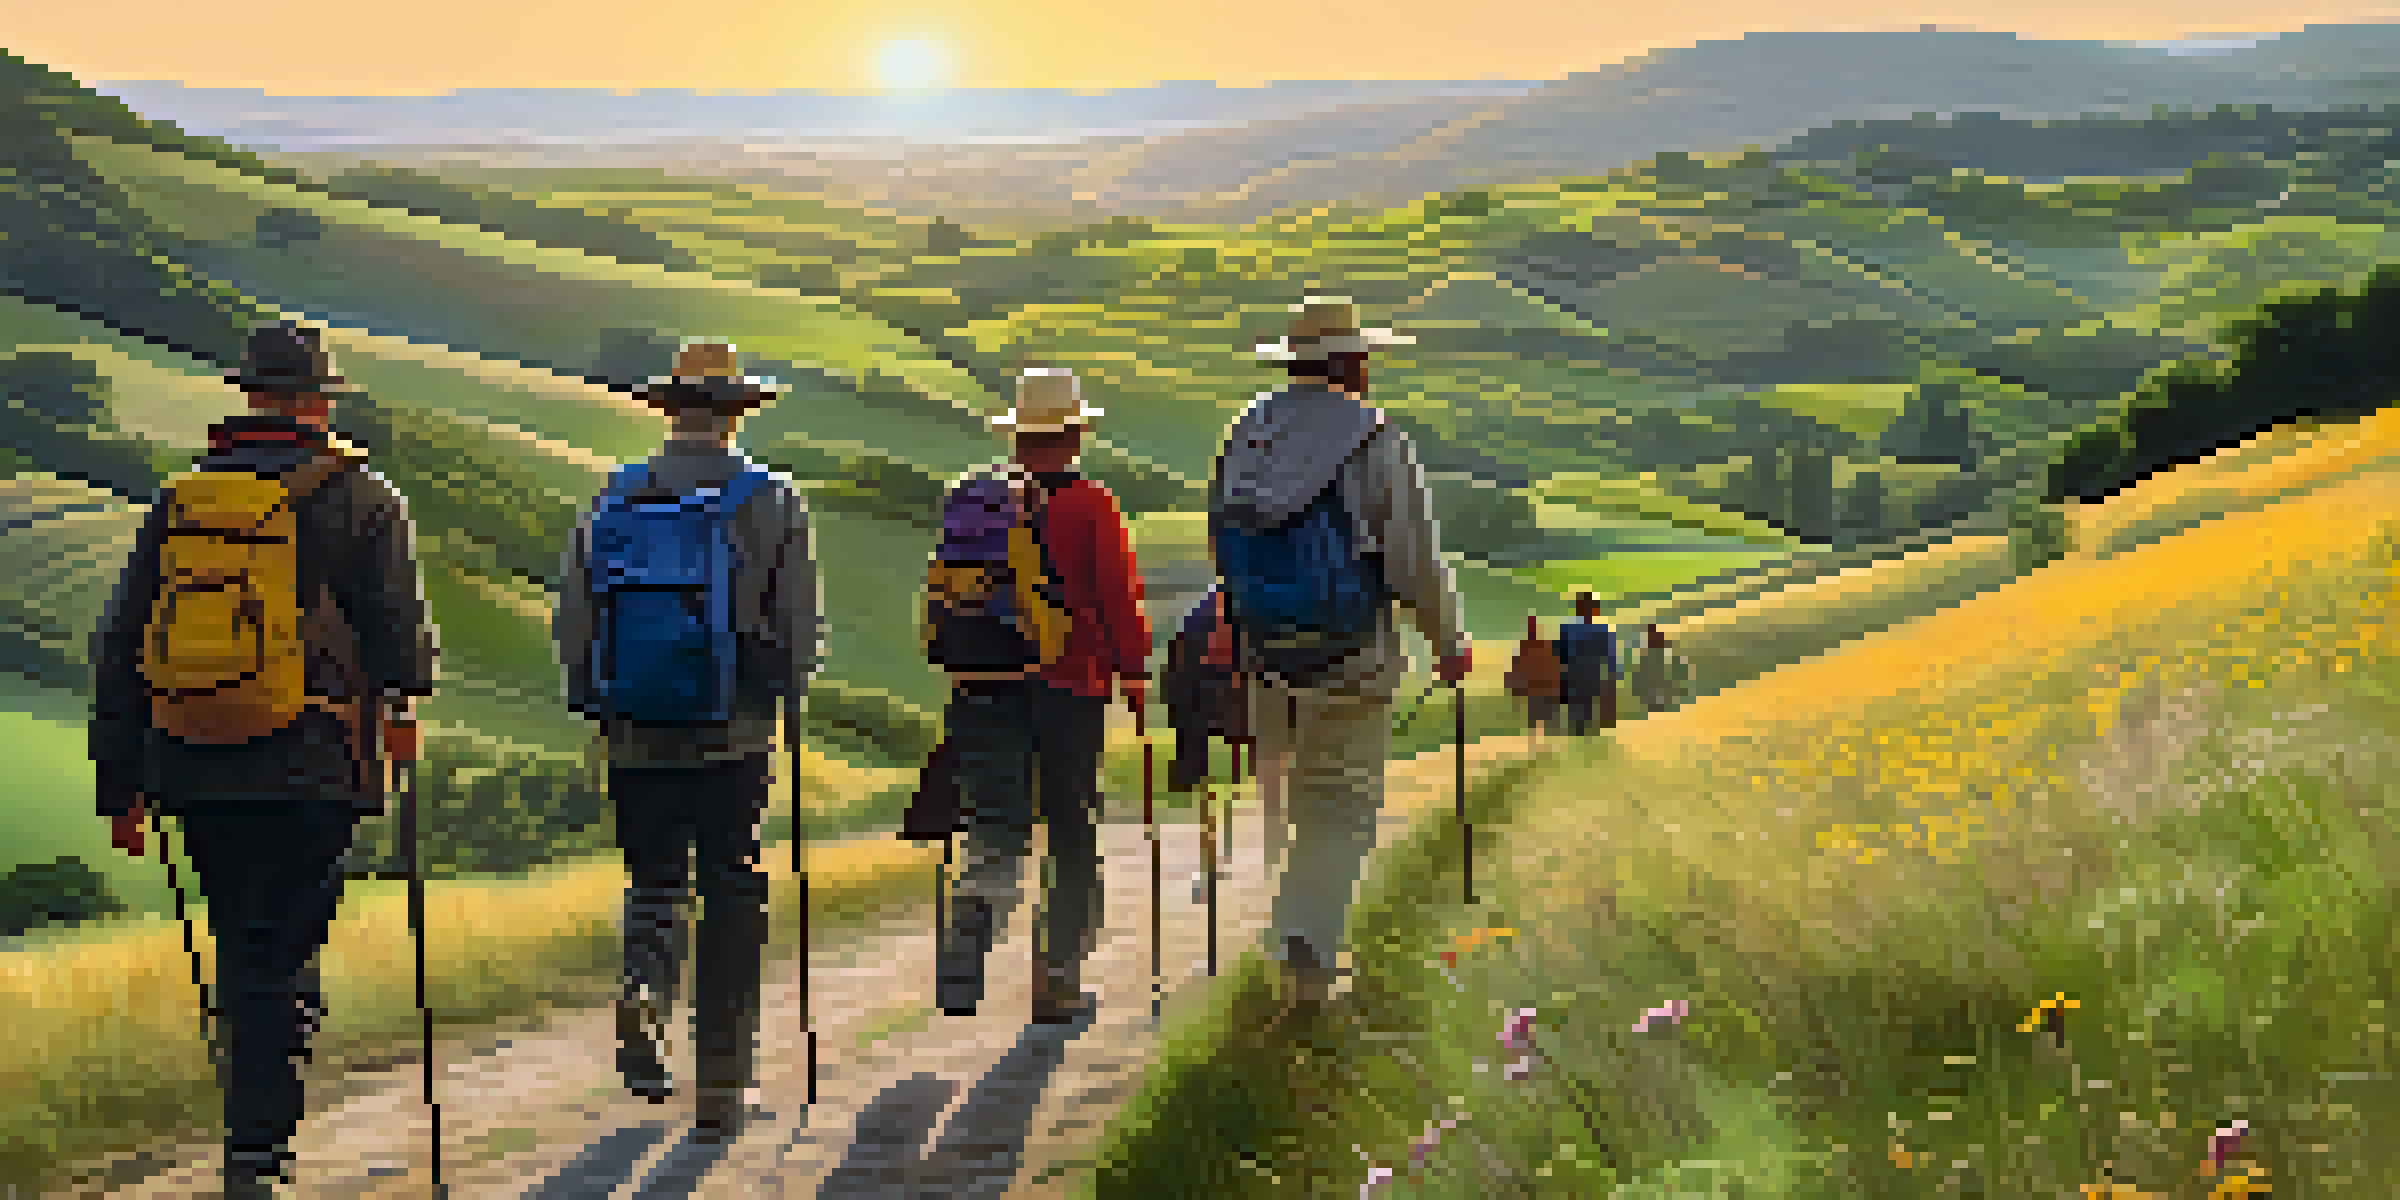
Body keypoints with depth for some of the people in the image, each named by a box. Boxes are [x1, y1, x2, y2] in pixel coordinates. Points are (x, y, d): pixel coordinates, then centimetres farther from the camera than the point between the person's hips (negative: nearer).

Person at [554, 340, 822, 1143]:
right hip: (735, 742, -2)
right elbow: (801, 628, -4)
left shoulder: (614, 501, 2)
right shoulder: (772, 503, -4)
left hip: (637, 740, 2)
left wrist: (596, 706, 19)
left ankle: (643, 998, -6)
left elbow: (573, 620, 5)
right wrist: (788, 699, 13)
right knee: (731, 908, 6)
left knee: (654, 887, 20)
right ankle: (720, 1088, 8)